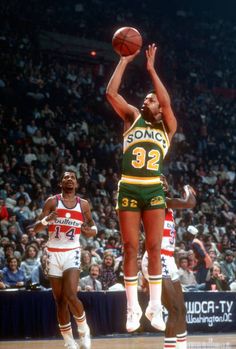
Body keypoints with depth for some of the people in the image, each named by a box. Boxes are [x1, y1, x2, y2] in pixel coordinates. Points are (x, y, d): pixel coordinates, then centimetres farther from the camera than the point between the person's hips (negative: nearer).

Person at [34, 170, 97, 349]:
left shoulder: (83, 204, 4)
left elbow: (92, 225, 19)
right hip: (54, 253, 1)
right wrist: (46, 220, -23)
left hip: (72, 252, -1)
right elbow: (36, 229, -1)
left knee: (70, 295, -20)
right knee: (60, 301, 3)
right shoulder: (52, 201, 0)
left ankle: (84, 330, 4)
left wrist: (91, 231, -6)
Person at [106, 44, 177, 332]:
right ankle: (133, 308, 5)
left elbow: (166, 102, -9)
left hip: (153, 190, 0)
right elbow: (111, 93, 1)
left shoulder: (167, 127, 9)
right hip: (129, 189, 0)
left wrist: (151, 69, -8)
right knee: (130, 249, 1)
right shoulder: (133, 118, 12)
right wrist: (124, 62, 1)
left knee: (154, 248, -1)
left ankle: (155, 307, 6)